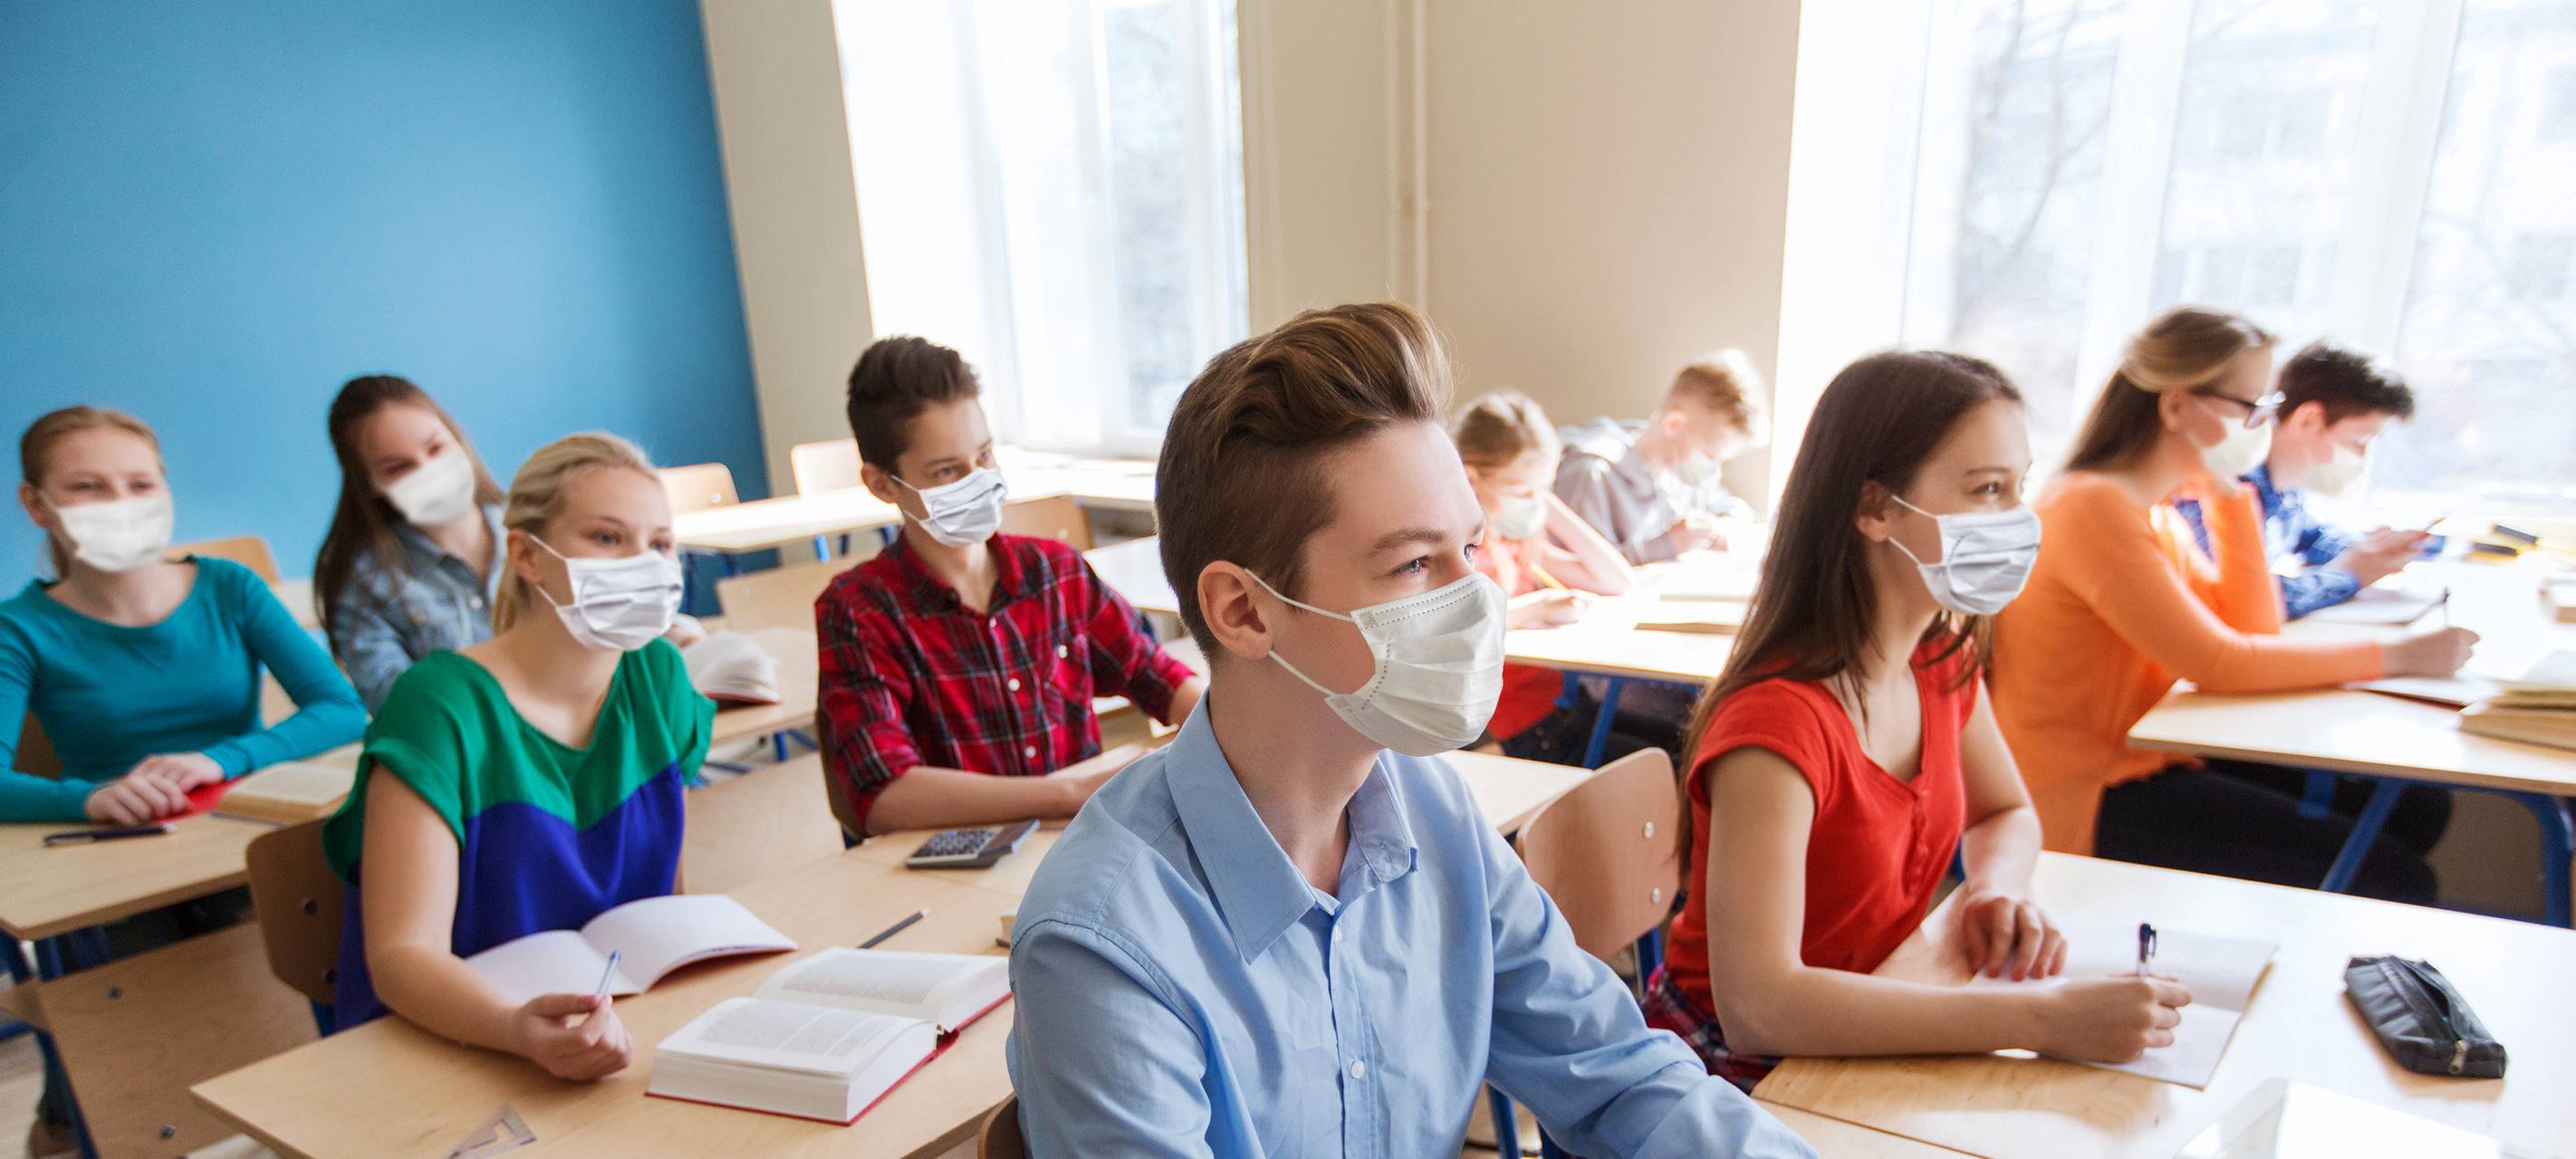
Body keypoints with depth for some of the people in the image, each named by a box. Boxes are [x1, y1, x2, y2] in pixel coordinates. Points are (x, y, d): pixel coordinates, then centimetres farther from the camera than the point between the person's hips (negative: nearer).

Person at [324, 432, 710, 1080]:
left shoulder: (657, 677, 2)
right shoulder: (441, 707, -14)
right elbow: (400, 954, -19)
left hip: (620, 1023, 4)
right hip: (443, 1050, -4)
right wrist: (517, 1030, -36)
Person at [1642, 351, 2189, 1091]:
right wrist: (2043, 1018, -34)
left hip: (1866, 1049, 7)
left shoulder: (1943, 659, -2)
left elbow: (2006, 814, 15)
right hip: (1738, 1078, -7)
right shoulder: (1779, 718, -29)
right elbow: (1755, 1007, -35)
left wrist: (1996, 888, -8)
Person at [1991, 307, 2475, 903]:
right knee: (2393, 880, -12)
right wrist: (2394, 655, -11)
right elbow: (2219, 664, -20)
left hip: (2148, 760, 10)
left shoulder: (2156, 511, 11)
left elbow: (2255, 629, 8)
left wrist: (2228, 493, 2)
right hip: (2087, 803, -10)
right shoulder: (2093, 507, -20)